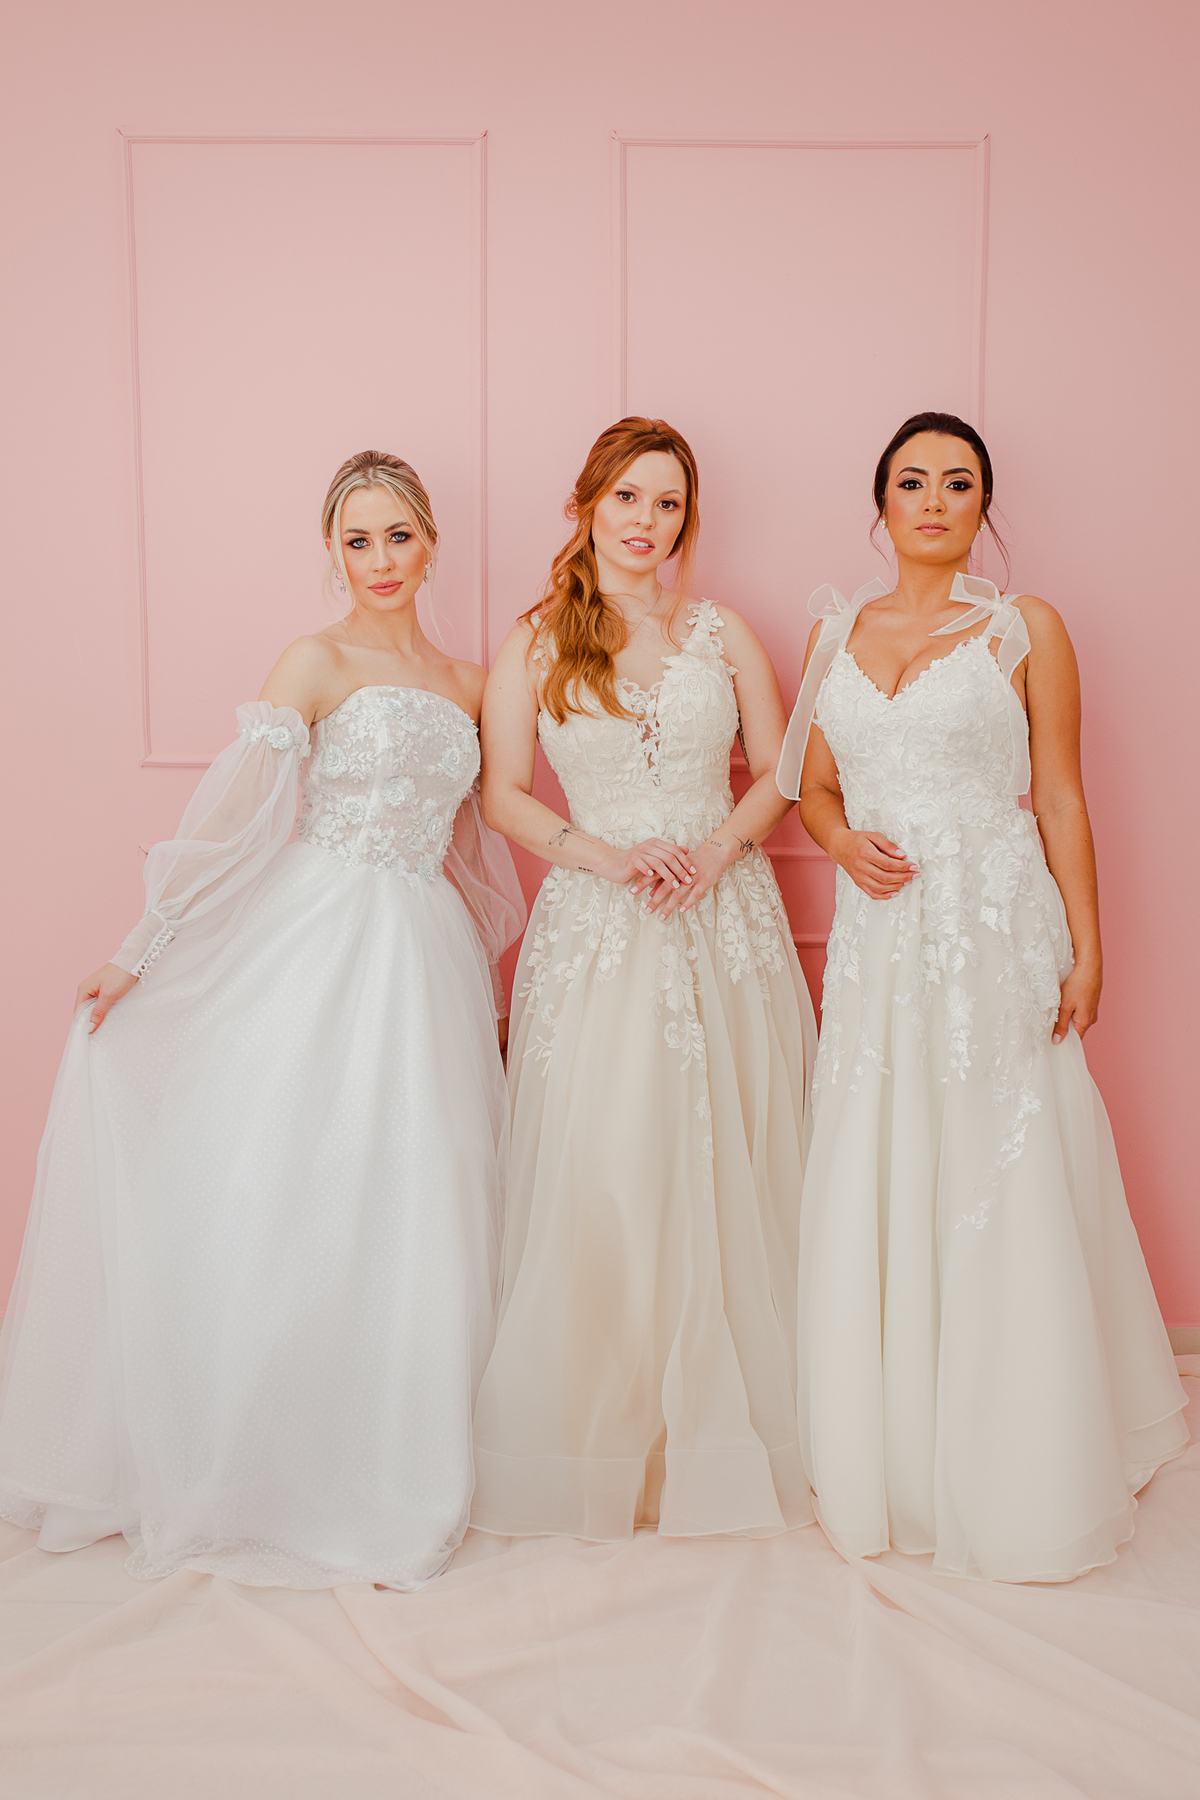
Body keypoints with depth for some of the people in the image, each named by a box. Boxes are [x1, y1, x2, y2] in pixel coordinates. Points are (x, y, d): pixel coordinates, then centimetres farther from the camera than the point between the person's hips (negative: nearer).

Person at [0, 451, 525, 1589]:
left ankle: (385, 1480, 20)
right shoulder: (315, 664, -3)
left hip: (426, 962, 5)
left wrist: (500, 969, 23)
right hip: (315, 948, -4)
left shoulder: (464, 683, 13)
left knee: (407, 1222, 5)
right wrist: (138, 956, -11)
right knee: (285, 1205, 0)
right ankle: (258, 1470, 17)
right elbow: (229, 817, -9)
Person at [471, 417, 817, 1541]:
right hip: (594, 932, -1)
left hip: (726, 923, 2)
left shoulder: (722, 635, 10)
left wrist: (713, 854, -8)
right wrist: (609, 856, -11)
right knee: (598, 1180, -4)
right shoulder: (534, 643, 5)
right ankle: (597, 1442, 12)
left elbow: (777, 772, 10)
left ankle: (722, 1436, 19)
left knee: (724, 1175, 4)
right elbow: (502, 793, 3)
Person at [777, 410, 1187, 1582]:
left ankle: (1018, 1479, 18)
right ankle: (886, 1469, 23)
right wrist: (843, 843, -6)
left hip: (997, 935, -3)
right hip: (879, 937, 3)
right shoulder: (837, 630, 11)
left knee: (1003, 1194, 0)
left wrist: (1085, 954, -5)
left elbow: (1060, 798, 0)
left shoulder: (1026, 629, 1)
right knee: (872, 1197, 6)